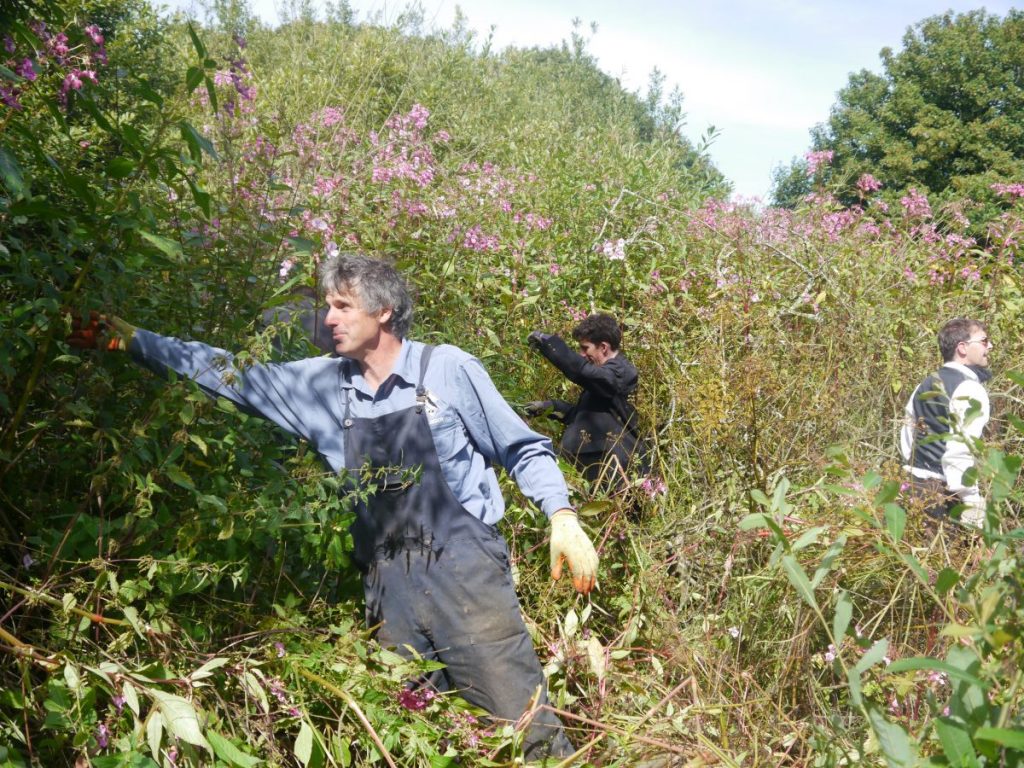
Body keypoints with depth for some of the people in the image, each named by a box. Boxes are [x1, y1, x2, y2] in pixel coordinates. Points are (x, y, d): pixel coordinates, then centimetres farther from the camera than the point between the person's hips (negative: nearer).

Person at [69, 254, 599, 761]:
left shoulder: (448, 369, -4)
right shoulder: (324, 384, 7)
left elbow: (523, 451, 2)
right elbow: (229, 373, 11)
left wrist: (562, 518, -9)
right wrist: (132, 340, 9)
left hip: (462, 567, -4)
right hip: (388, 584, 4)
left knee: (525, 723, -5)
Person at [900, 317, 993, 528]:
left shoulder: (926, 385, 13)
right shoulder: (969, 389, -13)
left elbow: (907, 435, 18)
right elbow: (960, 453, -22)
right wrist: (973, 502, -21)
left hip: (917, 487, 9)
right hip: (947, 493, -9)